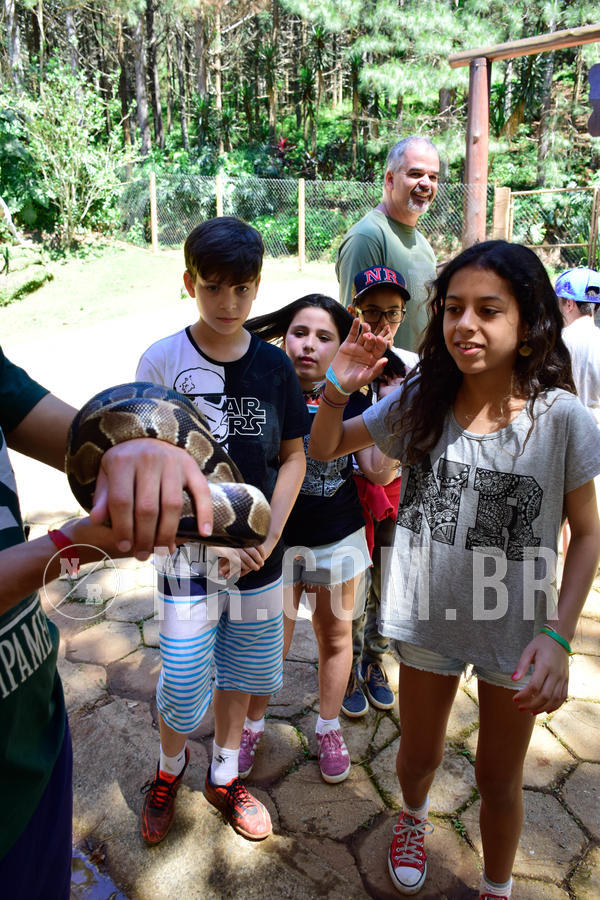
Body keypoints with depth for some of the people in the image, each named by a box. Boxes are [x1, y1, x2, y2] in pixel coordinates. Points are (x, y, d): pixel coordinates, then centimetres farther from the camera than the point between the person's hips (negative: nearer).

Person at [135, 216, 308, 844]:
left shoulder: (273, 364, -3)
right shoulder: (162, 361, -10)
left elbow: (293, 455, 2)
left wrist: (268, 534, -8)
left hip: (258, 549, 3)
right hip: (188, 549, -2)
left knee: (241, 669, 17)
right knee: (183, 679, 5)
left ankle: (223, 776, 42)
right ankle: (169, 768, 39)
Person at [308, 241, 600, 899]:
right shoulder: (419, 402, -10)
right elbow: (324, 449, 1)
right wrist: (337, 390, -19)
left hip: (515, 630, -1)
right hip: (428, 618, 2)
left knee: (498, 779, 20)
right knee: (419, 755, 25)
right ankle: (413, 818, 61)